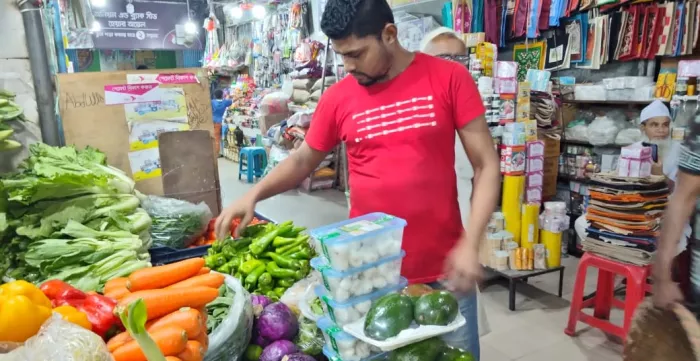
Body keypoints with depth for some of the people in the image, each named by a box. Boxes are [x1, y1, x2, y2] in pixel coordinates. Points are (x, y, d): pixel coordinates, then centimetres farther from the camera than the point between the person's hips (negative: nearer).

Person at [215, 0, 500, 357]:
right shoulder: (337, 98, -1)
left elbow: (486, 166, -5)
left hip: (443, 268, 0)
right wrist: (254, 193, -4)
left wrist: (470, 244, -15)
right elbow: (302, 160, 11)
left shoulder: (449, 78, -6)